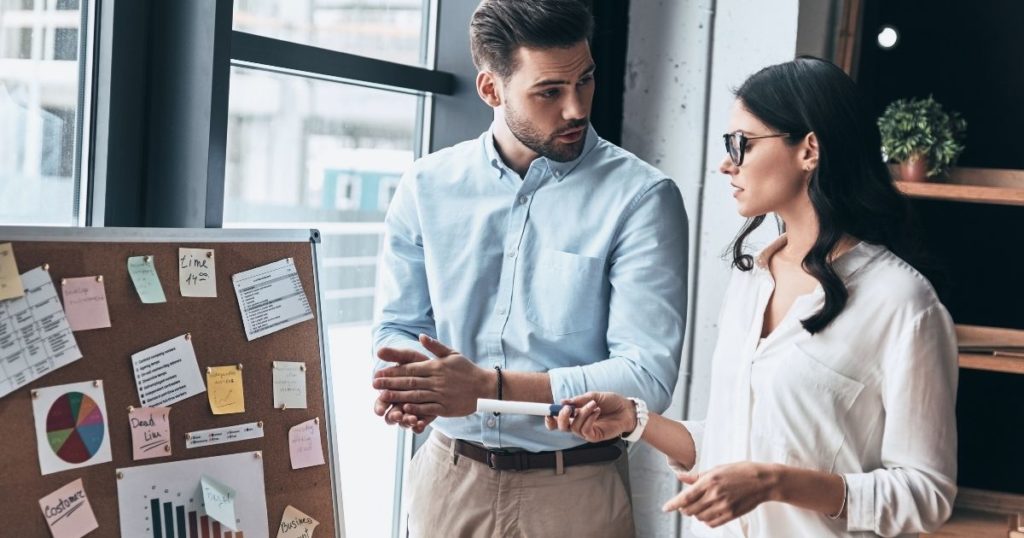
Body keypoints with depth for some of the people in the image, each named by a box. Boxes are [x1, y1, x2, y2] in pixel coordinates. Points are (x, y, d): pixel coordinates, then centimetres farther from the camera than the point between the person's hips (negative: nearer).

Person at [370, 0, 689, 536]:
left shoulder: (640, 196, -12)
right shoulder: (428, 186, 0)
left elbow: (647, 375, -18)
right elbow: (397, 327, 6)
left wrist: (488, 386, -26)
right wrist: (409, 383, -18)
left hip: (575, 489, -3)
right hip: (449, 476, 3)